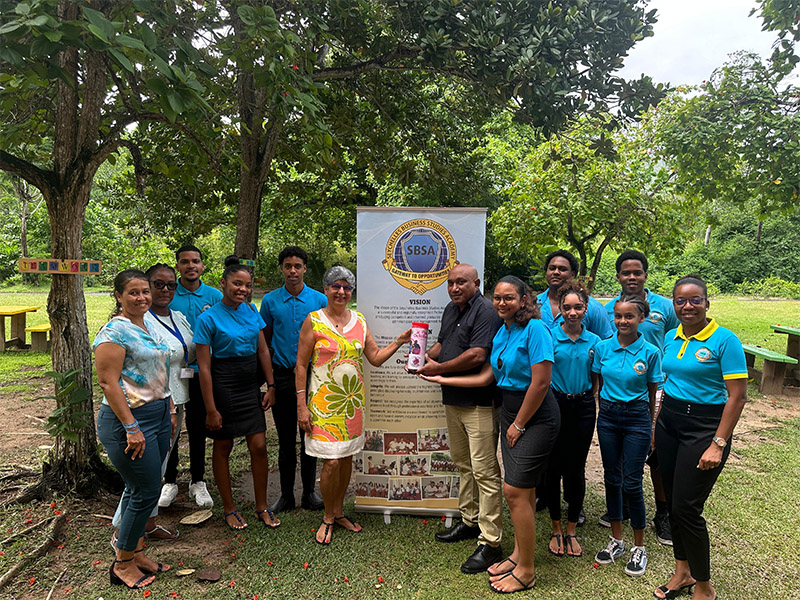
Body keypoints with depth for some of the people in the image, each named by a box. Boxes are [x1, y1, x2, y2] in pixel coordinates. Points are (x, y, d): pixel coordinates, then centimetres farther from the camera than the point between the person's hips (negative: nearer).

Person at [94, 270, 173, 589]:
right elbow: (107, 382, -19)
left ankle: (135, 552, 31)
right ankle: (122, 565, 17)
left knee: (141, 489, 16)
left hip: (158, 416, 8)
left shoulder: (150, 328, 13)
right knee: (146, 492, -2)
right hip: (129, 419, -8)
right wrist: (131, 428, -21)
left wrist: (170, 410, 17)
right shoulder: (115, 331, -14)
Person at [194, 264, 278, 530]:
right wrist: (211, 409, -12)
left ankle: (262, 508, 20)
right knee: (223, 447, 10)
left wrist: (271, 385, 6)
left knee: (258, 446, 3)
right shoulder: (208, 318, -11)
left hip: (250, 385, 4)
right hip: (223, 386, -4)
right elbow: (204, 367, -12)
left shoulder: (252, 311, 4)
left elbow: (263, 350, 10)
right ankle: (229, 509, 27)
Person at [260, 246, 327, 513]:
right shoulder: (270, 300, 2)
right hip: (282, 375, 0)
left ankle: (309, 492, 24)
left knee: (310, 436, 10)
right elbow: (265, 340, 8)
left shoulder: (319, 300, 0)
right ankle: (286, 494, 22)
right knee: (286, 440, 9)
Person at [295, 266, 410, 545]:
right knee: (331, 461, -5)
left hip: (353, 401, 5)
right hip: (324, 402, -4)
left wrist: (398, 342, -6)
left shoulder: (359, 320, 7)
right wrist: (302, 405, -10)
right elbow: (301, 364, -6)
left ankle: (338, 511, 32)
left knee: (347, 457, 13)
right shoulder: (314, 320, -6)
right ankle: (328, 517, 19)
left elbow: (376, 358, 9)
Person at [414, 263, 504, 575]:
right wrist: (426, 355, 3)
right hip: (453, 399, 9)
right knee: (463, 464, 20)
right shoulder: (450, 309, 14)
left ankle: (490, 542, 6)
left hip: (479, 403, -9)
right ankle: (469, 521, 36)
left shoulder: (486, 312, -15)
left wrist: (440, 368, -14)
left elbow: (477, 356, -24)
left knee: (484, 470, -4)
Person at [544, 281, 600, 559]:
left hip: (583, 408, 2)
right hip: (554, 405, -2)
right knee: (553, 467, 4)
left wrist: (592, 402, 5)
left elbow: (596, 379, 14)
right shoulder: (549, 336, -4)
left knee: (576, 469, 8)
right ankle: (556, 529, 22)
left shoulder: (594, 341, 5)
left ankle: (572, 530, 25)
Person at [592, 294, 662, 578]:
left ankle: (639, 547, 21)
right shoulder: (602, 347, -1)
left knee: (632, 484, 1)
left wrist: (650, 426, 3)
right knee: (611, 479, 12)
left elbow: (652, 393, 0)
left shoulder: (650, 352, -8)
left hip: (637, 420, -3)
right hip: (607, 417, 3)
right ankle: (616, 541, 28)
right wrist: (604, 412, 7)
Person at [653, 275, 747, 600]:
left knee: (686, 507, -2)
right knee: (673, 501, 13)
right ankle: (683, 571, 32)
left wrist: (718, 445, -17)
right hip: (669, 423, 6)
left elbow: (737, 396, -14)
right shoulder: (671, 338, 6)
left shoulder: (724, 340, -12)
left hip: (704, 426, -6)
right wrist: (657, 425, 12)